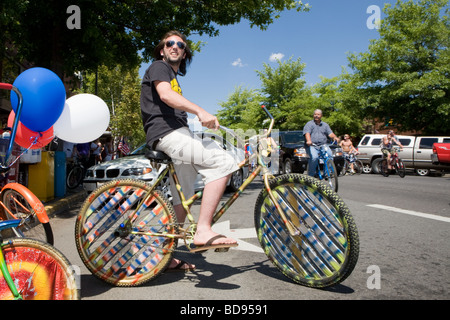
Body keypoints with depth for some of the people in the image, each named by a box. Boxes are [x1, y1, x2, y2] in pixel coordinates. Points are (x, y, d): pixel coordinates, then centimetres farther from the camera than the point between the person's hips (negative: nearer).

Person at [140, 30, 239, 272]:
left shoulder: (173, 77, 33)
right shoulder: (158, 67, 5)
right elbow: (165, 95, -17)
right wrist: (200, 111, -31)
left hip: (177, 135, 10)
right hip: (168, 134, -10)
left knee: (182, 200, 10)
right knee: (224, 162, -24)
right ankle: (203, 230, -28)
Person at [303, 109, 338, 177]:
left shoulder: (325, 125, 22)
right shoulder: (309, 124, 8)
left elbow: (330, 133, 9)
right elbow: (307, 133, -10)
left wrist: (335, 137, -14)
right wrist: (308, 140, -31)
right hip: (311, 146, -3)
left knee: (330, 154, -26)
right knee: (314, 157, -32)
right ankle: (311, 175, -16)